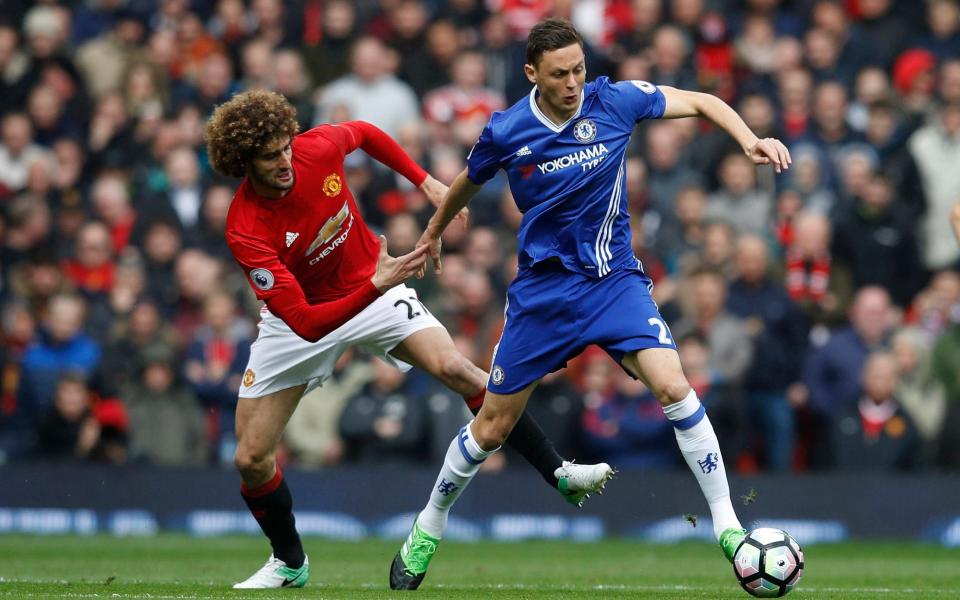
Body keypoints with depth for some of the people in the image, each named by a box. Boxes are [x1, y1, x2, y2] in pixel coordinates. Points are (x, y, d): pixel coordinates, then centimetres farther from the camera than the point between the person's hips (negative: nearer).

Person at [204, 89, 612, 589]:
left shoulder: (318, 148, -22)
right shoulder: (246, 231, -33)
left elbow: (364, 134, 7)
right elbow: (305, 323, -38)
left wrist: (426, 182, 3)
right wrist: (375, 287, -48)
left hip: (373, 288, 2)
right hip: (301, 317, -1)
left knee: (455, 368, -23)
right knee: (251, 457, -5)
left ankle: (559, 473, -17)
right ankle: (289, 563, 22)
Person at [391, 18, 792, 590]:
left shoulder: (613, 101, -11)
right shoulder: (505, 133, -10)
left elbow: (701, 102, -3)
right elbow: (468, 183, 12)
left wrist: (750, 139, -21)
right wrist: (434, 232, 28)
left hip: (615, 279, 0)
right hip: (544, 286, 0)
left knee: (674, 387, -23)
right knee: (492, 426, 8)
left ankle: (727, 525, -16)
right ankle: (428, 528, 31)